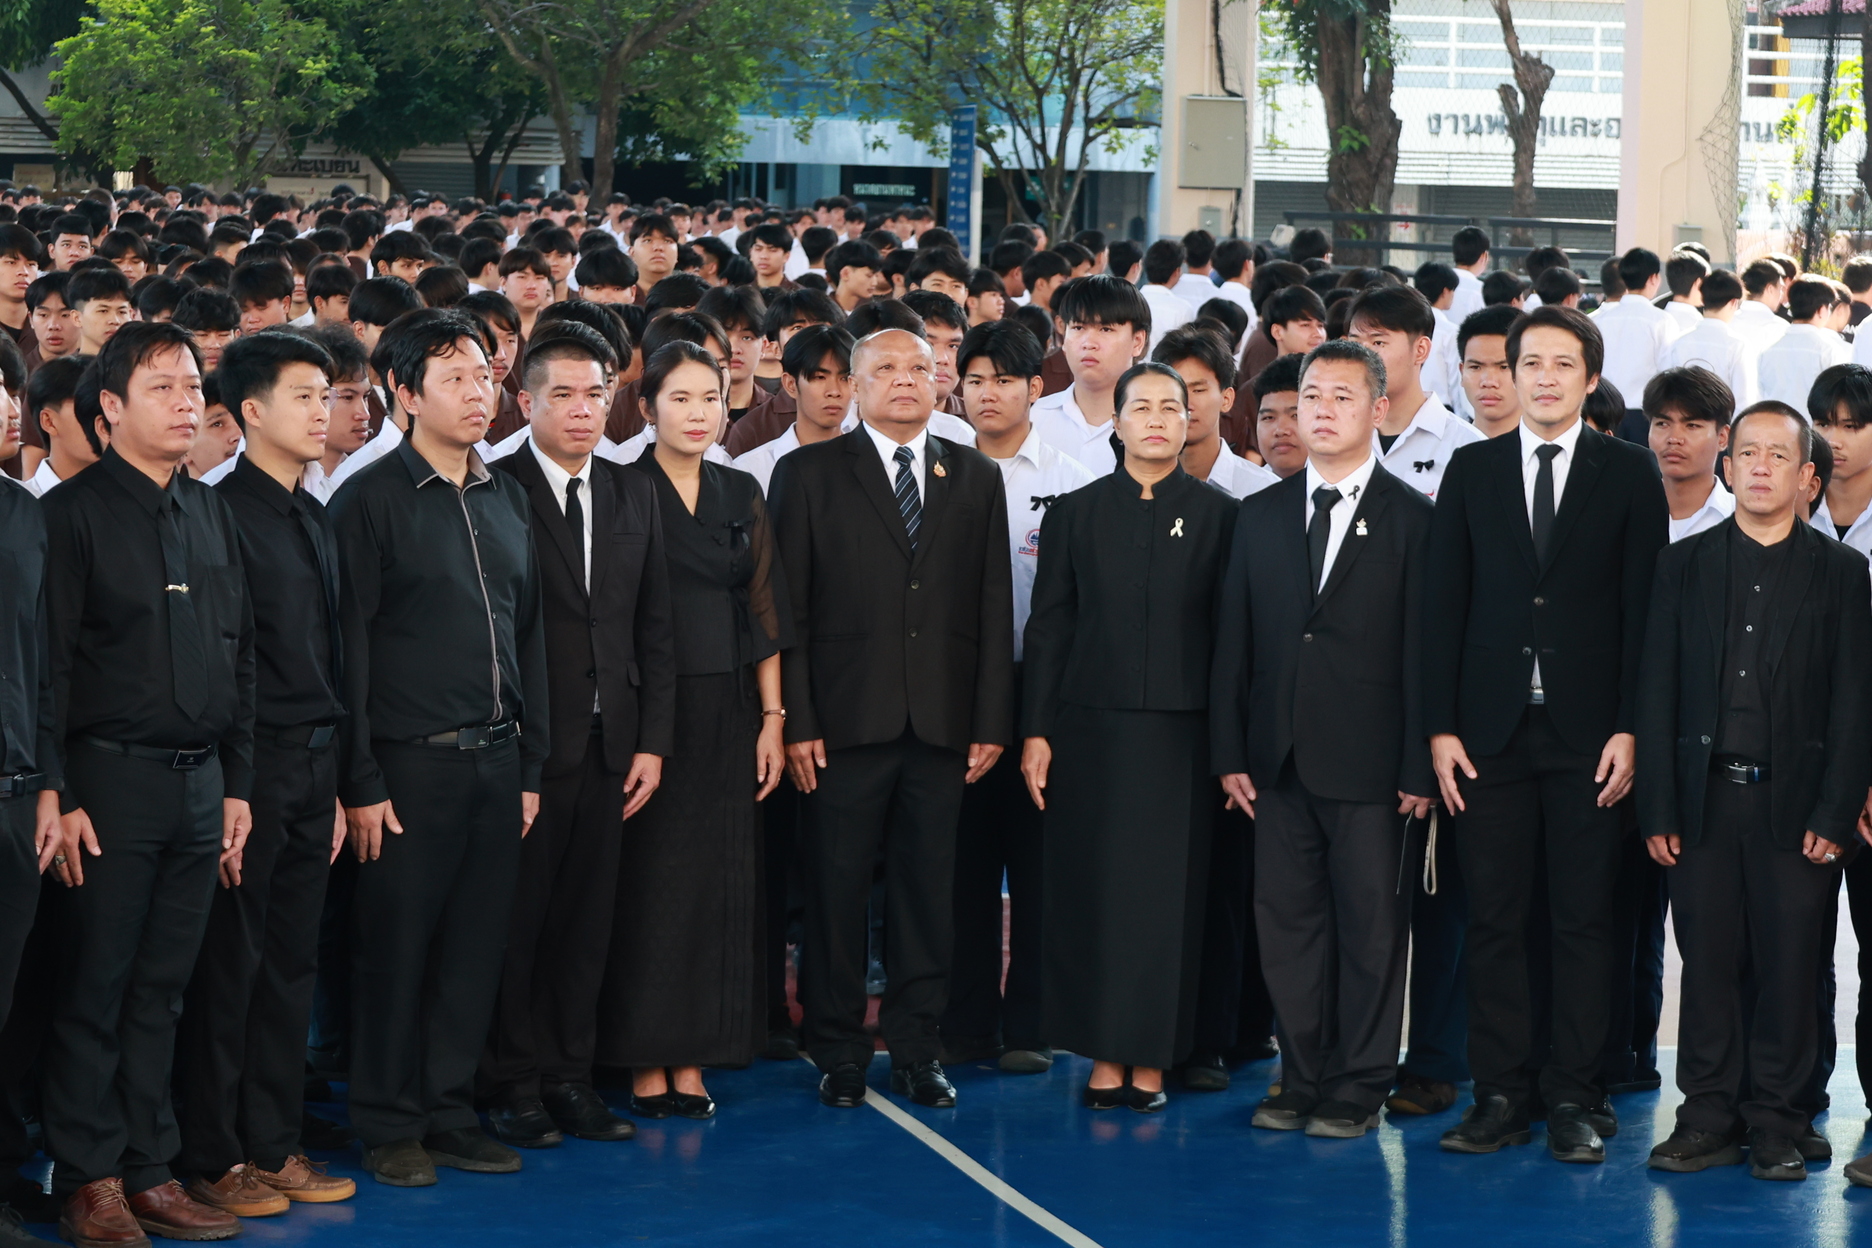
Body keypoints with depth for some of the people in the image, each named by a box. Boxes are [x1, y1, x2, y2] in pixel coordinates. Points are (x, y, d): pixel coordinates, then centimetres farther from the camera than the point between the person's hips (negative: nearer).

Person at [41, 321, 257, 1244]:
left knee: (162, 991, 10)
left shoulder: (211, 515, 13)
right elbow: (50, 663, -9)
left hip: (200, 781, 6)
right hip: (111, 781, -5)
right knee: (95, 988, 0)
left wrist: (236, 783, 12)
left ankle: (148, 1172, 16)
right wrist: (62, 799, -13)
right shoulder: (75, 511, -5)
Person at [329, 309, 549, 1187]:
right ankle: (391, 1126, 12)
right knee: (396, 949, 1)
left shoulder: (506, 497, 13)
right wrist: (360, 784, -11)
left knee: (475, 947, 9)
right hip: (411, 762, -6)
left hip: (495, 758, 6)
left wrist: (529, 764, 12)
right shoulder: (371, 500, -6)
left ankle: (451, 1115, 19)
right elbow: (349, 648, -8)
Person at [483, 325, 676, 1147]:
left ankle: (571, 1080, 17)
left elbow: (654, 631, 13)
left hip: (608, 747, 5)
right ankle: (515, 1086, 10)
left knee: (585, 922, 9)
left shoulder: (632, 496, 12)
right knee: (515, 919, 1)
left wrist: (651, 742, 6)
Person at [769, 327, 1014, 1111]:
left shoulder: (976, 479, 13)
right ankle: (839, 1054, 10)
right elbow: (789, 610, 0)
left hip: (942, 724, 2)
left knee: (929, 892, 5)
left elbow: (994, 608, 9)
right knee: (836, 891, 1)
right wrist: (797, 723, -8)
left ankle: (917, 1052, 13)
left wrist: (991, 722, 2)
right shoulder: (809, 475, 5)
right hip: (845, 723, -2)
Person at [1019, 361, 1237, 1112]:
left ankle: (1152, 1058, 6)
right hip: (1090, 731, 1)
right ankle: (1104, 1055, 7)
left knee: (1169, 894, -1)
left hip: (1180, 733, -1)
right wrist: (1035, 731, 0)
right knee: (1090, 889, 0)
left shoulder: (1217, 515, 6)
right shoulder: (1076, 513, 10)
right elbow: (1048, 626, 7)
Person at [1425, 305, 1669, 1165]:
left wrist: (1629, 729, -7)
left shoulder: (1630, 472, 4)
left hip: (1587, 734, -1)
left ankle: (1574, 1097, 6)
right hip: (1493, 731, 2)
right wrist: (1439, 725, -1)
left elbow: (1644, 604, 0)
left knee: (1585, 919, 1)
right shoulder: (1472, 470, 9)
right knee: (1493, 918, 2)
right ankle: (1500, 1094, 8)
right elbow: (1444, 603, 7)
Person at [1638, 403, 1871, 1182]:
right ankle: (1710, 1119, 12)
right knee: (1708, 965, 4)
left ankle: (1776, 1125, 9)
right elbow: (1657, 690, 7)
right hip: (1706, 799, 1)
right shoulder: (1684, 565, 9)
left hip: (1796, 805, -1)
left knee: (1790, 967, 1)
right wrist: (1657, 809, -1)